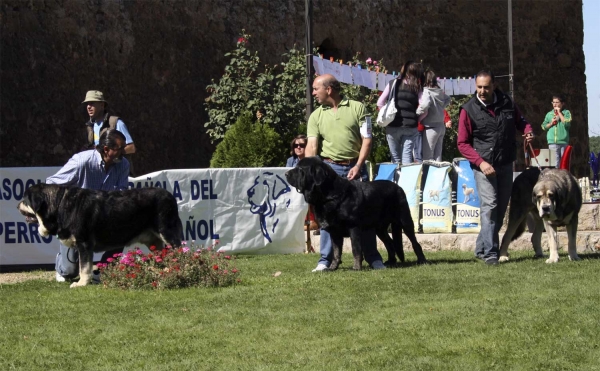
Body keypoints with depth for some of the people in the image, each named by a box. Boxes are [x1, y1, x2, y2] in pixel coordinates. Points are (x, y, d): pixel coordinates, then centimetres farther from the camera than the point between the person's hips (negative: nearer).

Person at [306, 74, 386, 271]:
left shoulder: (357, 108, 1)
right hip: (330, 168, 1)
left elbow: (367, 139, -1)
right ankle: (326, 259, 5)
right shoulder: (316, 116, 6)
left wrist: (358, 166, -11)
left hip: (355, 168, -1)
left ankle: (373, 258, 11)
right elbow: (312, 145, -2)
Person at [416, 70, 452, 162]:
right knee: (437, 156, 13)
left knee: (427, 157, -3)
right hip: (441, 126, 7)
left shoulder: (427, 92, -16)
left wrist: (417, 115, -17)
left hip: (431, 127, -7)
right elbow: (447, 100, 24)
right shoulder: (440, 91, 5)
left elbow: (424, 105, -31)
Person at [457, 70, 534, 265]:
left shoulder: (507, 103, 3)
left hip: (505, 164, 5)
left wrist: (528, 131, -3)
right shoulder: (469, 110, -7)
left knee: (501, 208, 9)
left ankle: (481, 248, 20)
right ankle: (490, 252, -18)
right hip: (483, 165, -5)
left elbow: (520, 121, 21)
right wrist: (480, 162, -18)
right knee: (489, 205, -17)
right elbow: (462, 143, -5)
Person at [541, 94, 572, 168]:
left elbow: (567, 123, -11)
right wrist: (551, 123, -4)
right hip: (552, 142, 1)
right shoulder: (549, 114, 13)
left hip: (564, 142, -1)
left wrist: (559, 112, -6)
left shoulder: (566, 113, 5)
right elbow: (543, 126, 14)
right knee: (555, 161, -4)